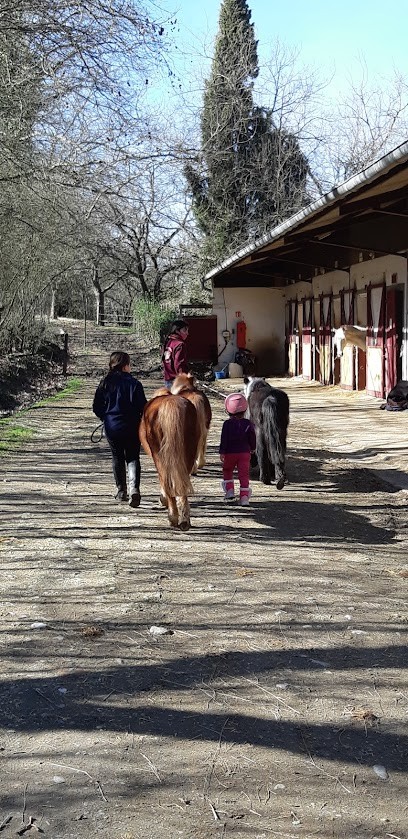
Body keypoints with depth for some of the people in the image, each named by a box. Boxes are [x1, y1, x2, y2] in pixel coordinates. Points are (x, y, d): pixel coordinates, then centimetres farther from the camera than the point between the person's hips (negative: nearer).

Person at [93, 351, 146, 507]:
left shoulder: (105, 384, -1)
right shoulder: (134, 383, -9)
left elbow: (96, 408, 2)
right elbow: (142, 407, -9)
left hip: (111, 428, 2)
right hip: (132, 428, -2)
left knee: (117, 458, 17)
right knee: (133, 458, 6)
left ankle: (121, 491, 21)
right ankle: (134, 488, -14)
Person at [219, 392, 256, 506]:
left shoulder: (227, 424, -8)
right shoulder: (248, 424, -3)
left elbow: (224, 439, -10)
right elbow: (252, 438, 5)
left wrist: (222, 452, -6)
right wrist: (252, 448, 22)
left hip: (230, 453, -1)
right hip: (244, 453, 1)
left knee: (227, 471, 21)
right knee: (244, 474, 1)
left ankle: (229, 490, 11)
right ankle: (244, 496, -5)